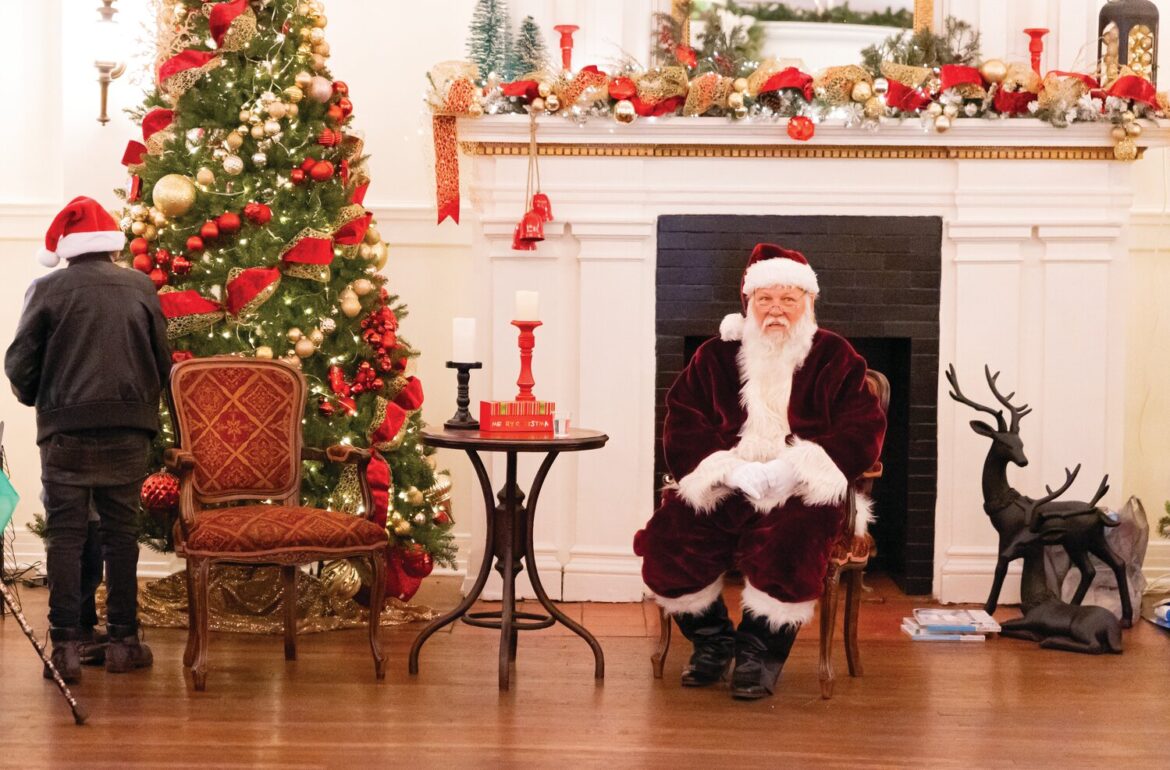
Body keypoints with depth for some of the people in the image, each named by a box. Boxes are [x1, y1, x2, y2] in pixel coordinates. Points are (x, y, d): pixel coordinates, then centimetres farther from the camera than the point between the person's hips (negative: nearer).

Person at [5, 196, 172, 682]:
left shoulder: (48, 290, -4)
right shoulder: (141, 288, 2)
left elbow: (20, 363, -2)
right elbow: (162, 361, 8)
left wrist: (33, 397, 18)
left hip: (66, 429, -2)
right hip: (128, 428, 2)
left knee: (64, 535, 4)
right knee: (121, 532, 9)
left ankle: (66, 646, 2)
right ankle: (123, 641, 12)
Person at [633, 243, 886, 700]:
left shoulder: (835, 359, 8)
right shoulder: (715, 358, 13)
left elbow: (863, 432, -2)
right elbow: (682, 430, 5)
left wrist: (793, 467, -16)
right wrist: (732, 469, -14)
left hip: (803, 492, -2)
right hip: (722, 488, 3)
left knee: (787, 546, -35)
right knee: (667, 539, -22)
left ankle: (761, 652, -11)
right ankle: (712, 640, 4)